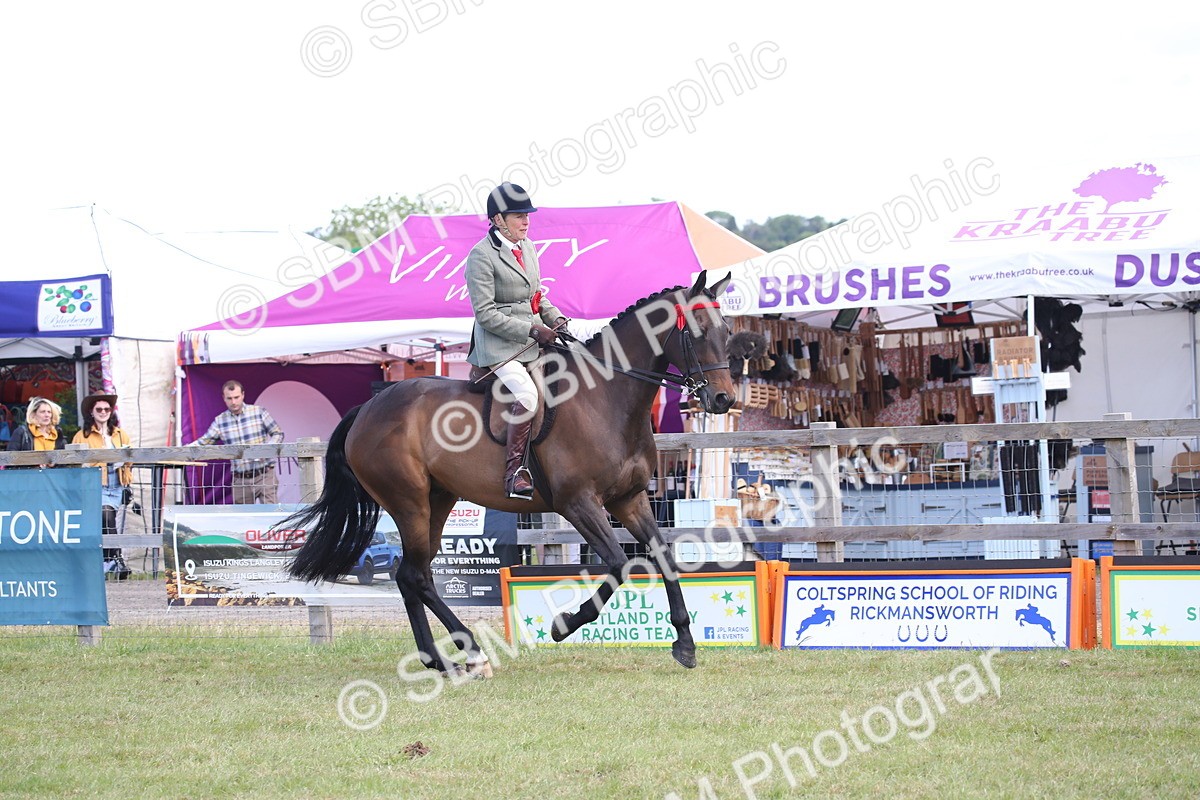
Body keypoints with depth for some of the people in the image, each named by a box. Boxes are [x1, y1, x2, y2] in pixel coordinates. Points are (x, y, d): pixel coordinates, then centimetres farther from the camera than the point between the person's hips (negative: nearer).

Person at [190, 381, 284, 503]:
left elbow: (278, 433, 4)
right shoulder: (220, 421, 5)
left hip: (264, 475, -2)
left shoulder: (259, 412, -1)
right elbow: (203, 442, 6)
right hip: (240, 481, 2)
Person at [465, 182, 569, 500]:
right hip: (498, 343, -9)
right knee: (527, 393, -30)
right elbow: (485, 313, -15)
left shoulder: (528, 247, 13)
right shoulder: (482, 255, -11)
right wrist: (531, 330, -19)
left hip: (534, 340, 9)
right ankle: (514, 470, -26)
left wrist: (555, 318, 3)